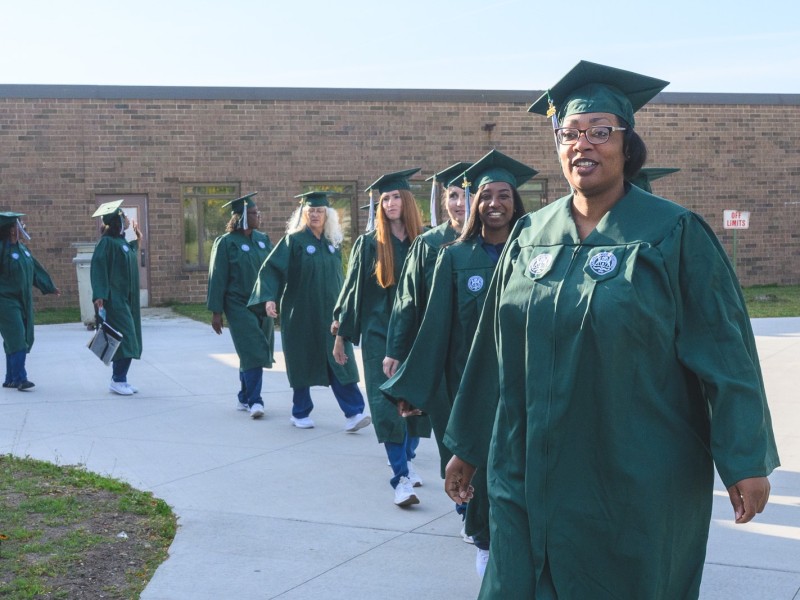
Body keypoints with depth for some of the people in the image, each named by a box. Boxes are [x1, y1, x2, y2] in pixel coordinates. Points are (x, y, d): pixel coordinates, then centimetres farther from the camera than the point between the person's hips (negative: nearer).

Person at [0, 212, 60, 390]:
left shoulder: (22, 248, 10)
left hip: (22, 301, 8)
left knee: (23, 340, 9)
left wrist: (49, 287, 30)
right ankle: (19, 378, -11)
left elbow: (35, 269, 22)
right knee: (16, 339, -12)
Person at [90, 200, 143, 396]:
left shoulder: (123, 242, 13)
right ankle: (117, 380, -5)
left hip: (127, 298, 9)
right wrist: (99, 295, -26)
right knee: (125, 338, -11)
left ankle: (120, 378, 15)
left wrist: (137, 241, 22)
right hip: (115, 298, -9)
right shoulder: (107, 243, -12)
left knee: (129, 340, 9)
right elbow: (97, 268, -18)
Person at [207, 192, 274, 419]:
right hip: (239, 305, -6)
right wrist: (216, 312, -9)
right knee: (252, 353, -11)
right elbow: (217, 278, -8)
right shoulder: (226, 242, -8)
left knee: (253, 354, 11)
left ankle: (244, 398, 23)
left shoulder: (262, 239, 7)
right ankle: (254, 401, -9)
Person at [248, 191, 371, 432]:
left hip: (330, 312, 4)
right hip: (302, 313, -4)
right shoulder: (294, 240, -6)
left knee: (340, 361, -5)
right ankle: (300, 413, 20)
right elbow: (271, 269, -12)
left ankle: (353, 414, -9)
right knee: (303, 363, 5)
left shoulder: (333, 242, 9)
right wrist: (269, 298, -26)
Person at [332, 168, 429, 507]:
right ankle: (401, 479, -5)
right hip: (379, 336, -2)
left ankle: (404, 462, 27)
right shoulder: (369, 244, 1)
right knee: (388, 405, -7)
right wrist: (340, 335, 3)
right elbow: (353, 288, 3)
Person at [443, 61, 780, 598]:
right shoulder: (531, 235, 5)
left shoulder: (674, 233, -8)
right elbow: (495, 351, 9)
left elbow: (723, 351, -8)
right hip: (533, 477, 4)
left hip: (636, 482, -3)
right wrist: (467, 447, 12)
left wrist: (745, 462, -11)